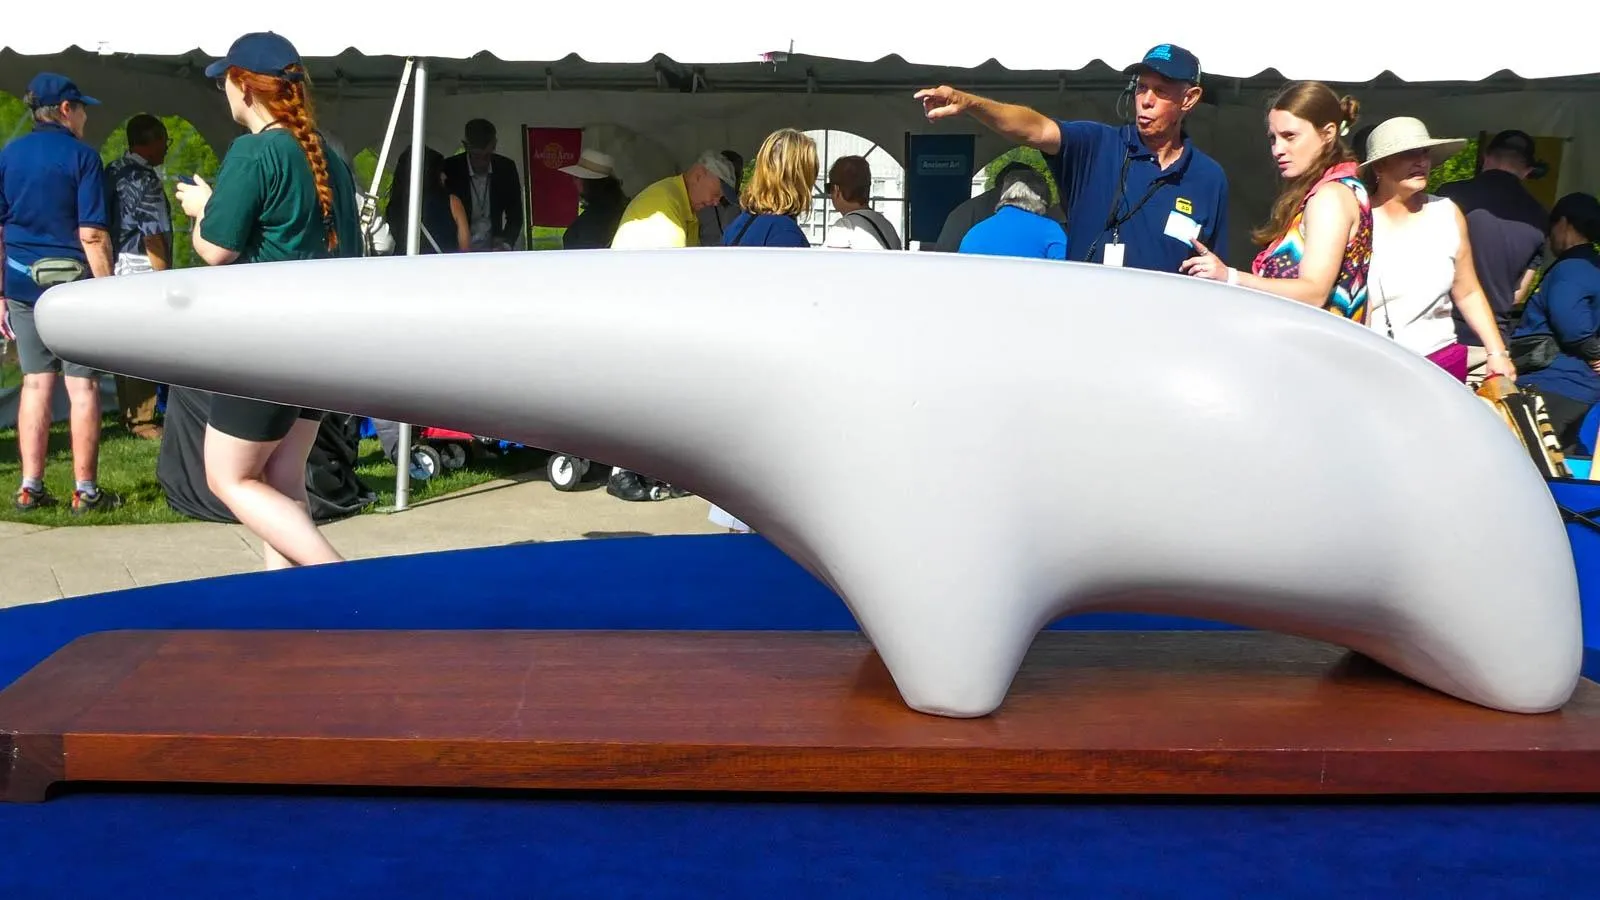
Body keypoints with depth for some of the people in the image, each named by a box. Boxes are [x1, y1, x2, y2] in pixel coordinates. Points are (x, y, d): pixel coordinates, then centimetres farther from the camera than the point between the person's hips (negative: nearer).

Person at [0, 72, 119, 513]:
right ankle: (85, 491, 4)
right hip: (73, 282, -5)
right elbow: (92, 235, -12)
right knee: (83, 385, 1)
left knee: (36, 382, 11)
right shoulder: (81, 156, -7)